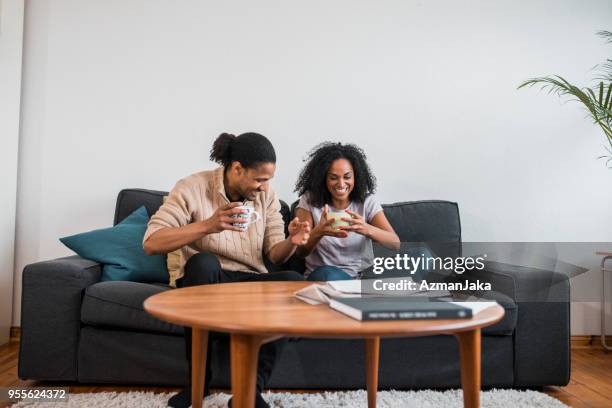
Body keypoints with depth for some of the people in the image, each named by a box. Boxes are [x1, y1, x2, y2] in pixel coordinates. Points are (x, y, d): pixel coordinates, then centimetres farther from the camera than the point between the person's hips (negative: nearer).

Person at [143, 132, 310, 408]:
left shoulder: (267, 196, 2)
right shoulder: (192, 188, -11)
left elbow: (275, 254, 0)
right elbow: (151, 243, -19)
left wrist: (291, 242, -24)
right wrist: (207, 225, -30)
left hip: (250, 281, 3)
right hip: (204, 281, -3)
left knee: (296, 281, -27)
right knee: (202, 262, -37)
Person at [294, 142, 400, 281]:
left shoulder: (367, 201, 0)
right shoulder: (309, 201, -3)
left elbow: (395, 243, -11)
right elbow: (299, 251, -11)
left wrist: (367, 229, -32)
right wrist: (318, 232, -33)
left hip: (362, 276, 0)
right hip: (322, 277, 0)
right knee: (330, 275, -33)